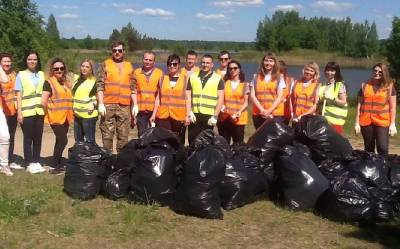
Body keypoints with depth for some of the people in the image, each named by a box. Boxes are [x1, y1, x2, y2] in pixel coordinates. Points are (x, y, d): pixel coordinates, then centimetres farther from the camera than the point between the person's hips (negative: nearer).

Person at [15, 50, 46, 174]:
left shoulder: (41, 74, 12)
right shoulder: (21, 75, 3)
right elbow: (19, 95, -1)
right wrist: (19, 112, -8)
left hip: (39, 111, 3)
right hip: (27, 112, -3)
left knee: (38, 138, 6)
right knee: (28, 138, 3)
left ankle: (36, 161, 16)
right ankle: (30, 163, 9)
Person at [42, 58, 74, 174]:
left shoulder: (66, 82, 14)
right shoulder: (49, 83, -7)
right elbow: (43, 101, -16)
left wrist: (70, 113, 10)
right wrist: (49, 112, -5)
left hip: (65, 117, 7)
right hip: (55, 117, -7)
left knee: (60, 140, 13)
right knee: (63, 140, -11)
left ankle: (58, 164, 23)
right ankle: (55, 166, -4)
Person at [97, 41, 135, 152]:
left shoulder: (129, 66, 15)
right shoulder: (105, 64, 7)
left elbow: (133, 88, 14)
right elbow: (100, 85, 1)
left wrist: (135, 105, 7)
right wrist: (100, 104, -8)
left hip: (124, 106, 2)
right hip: (108, 105, -2)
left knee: (123, 136, 3)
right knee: (107, 135, -1)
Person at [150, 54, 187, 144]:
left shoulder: (184, 79, 6)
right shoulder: (163, 78, 13)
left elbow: (187, 98, 5)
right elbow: (158, 98, 15)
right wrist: (154, 114, 10)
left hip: (179, 117, -2)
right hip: (163, 117, 2)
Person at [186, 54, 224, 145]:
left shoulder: (218, 79, 4)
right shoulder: (193, 77, 11)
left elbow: (220, 99, 0)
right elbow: (188, 97, 10)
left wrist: (215, 116, -8)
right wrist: (189, 113, -1)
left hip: (209, 116, -2)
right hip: (194, 115, 2)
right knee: (192, 140, 3)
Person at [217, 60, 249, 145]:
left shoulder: (245, 85, 8)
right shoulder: (224, 83, 11)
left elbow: (246, 102, 4)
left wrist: (240, 111, -13)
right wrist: (222, 107, -12)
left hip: (239, 119, -1)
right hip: (224, 118, 1)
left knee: (238, 144, -2)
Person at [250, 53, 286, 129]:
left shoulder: (279, 77, 6)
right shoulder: (256, 77, 10)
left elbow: (280, 97, 0)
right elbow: (252, 95, 4)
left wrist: (269, 110, -11)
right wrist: (262, 110, -8)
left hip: (275, 114, -2)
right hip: (258, 114, 2)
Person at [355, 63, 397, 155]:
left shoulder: (389, 86, 3)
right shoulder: (364, 86, 8)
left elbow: (392, 106, 3)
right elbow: (359, 104, 8)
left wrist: (393, 124, -2)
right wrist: (357, 122, 4)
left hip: (382, 122, -2)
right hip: (366, 122, 2)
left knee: (383, 148, -11)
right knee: (369, 149, 10)